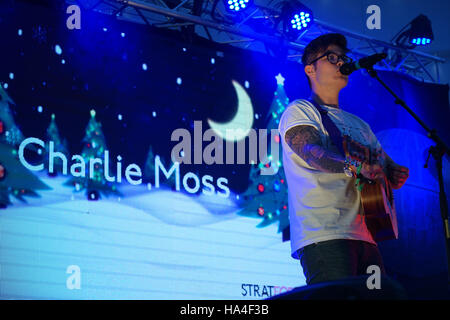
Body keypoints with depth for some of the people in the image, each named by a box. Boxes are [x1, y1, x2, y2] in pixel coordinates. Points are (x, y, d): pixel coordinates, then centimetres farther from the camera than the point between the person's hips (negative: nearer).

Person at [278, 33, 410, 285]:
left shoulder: (359, 124, 28)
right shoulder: (299, 111, 6)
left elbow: (387, 165, 30)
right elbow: (311, 151, -14)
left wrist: (396, 175, 4)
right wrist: (353, 165, -33)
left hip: (365, 235, 7)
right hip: (324, 236, -7)